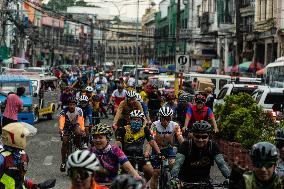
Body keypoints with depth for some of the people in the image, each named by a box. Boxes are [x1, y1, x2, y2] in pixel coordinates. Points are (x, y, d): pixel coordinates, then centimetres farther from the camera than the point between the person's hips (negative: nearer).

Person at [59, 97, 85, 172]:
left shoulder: (79, 110, -22)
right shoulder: (64, 111, -25)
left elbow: (81, 120, -35)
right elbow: (61, 120, -41)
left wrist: (82, 129, -52)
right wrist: (60, 129, -60)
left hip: (75, 125, 0)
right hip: (67, 126, 0)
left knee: (79, 133, -34)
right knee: (64, 142, -11)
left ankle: (78, 148, -12)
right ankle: (63, 162, -2)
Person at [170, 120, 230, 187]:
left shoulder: (212, 146, -11)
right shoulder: (186, 145, -18)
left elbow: (221, 164, -19)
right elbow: (178, 163, -30)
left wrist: (229, 178, -36)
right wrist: (175, 178, -48)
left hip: (204, 181, 2)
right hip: (185, 182, -2)